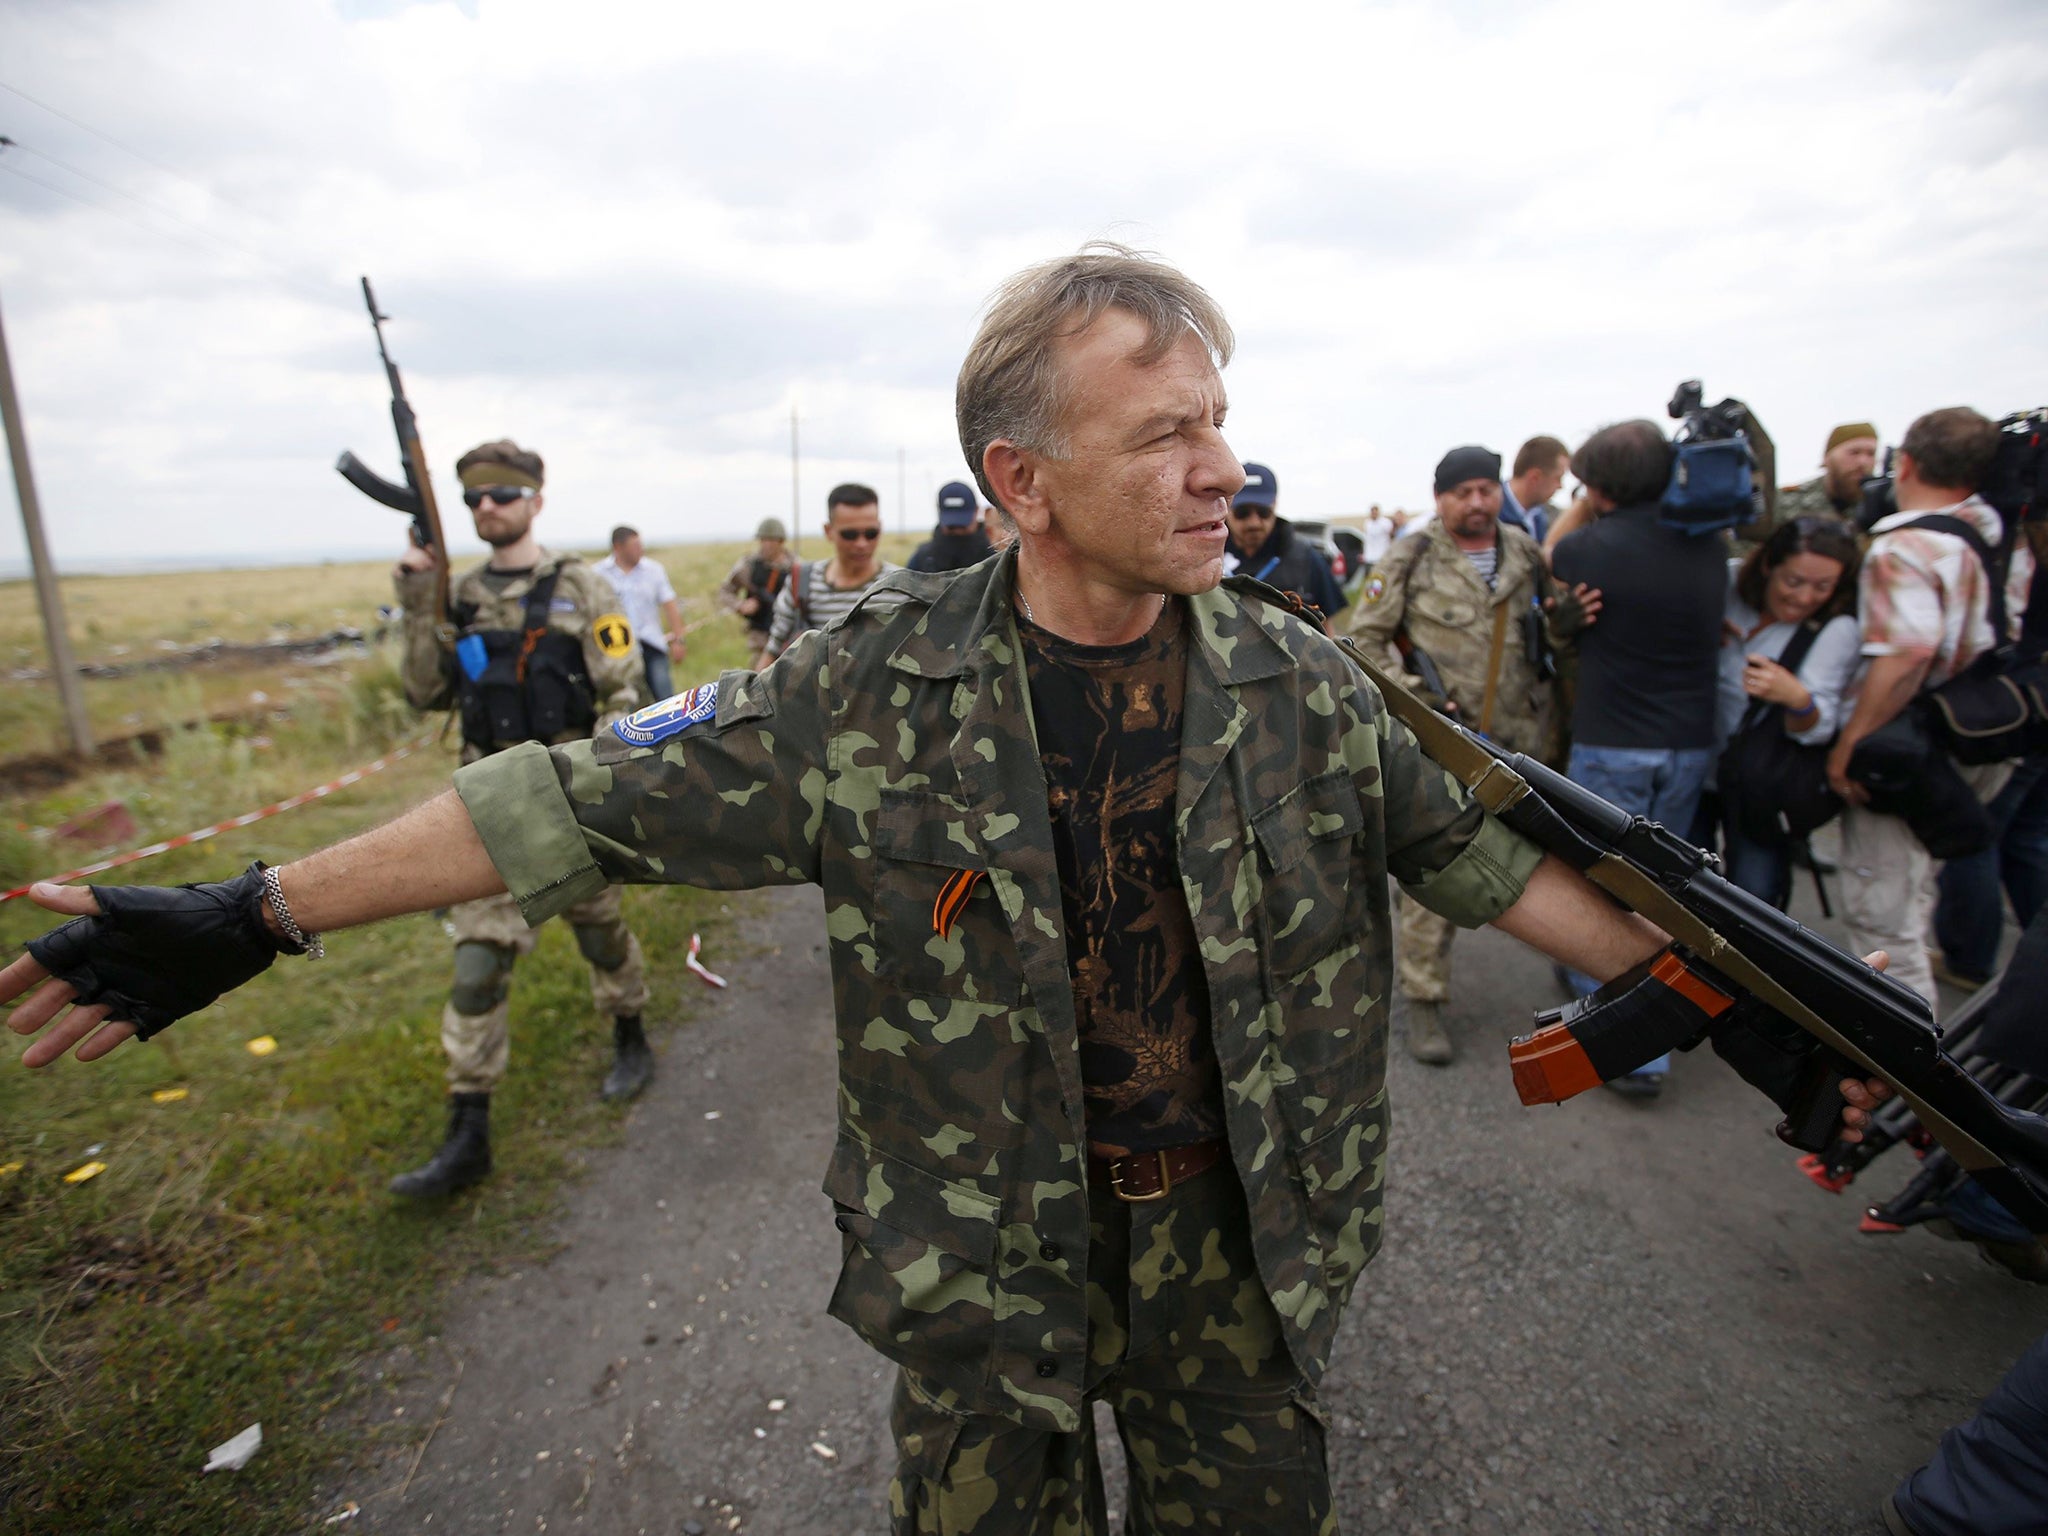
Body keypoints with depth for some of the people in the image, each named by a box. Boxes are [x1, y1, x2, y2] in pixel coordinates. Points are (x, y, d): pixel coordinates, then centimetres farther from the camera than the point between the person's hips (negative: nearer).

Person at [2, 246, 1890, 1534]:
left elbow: (1486, 857, 2)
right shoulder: (876, 683, -15)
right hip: (985, 1248, -1)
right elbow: (594, 800, -10)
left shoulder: (1298, 676, -8)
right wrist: (250, 916, -8)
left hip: (1237, 1233, 2)